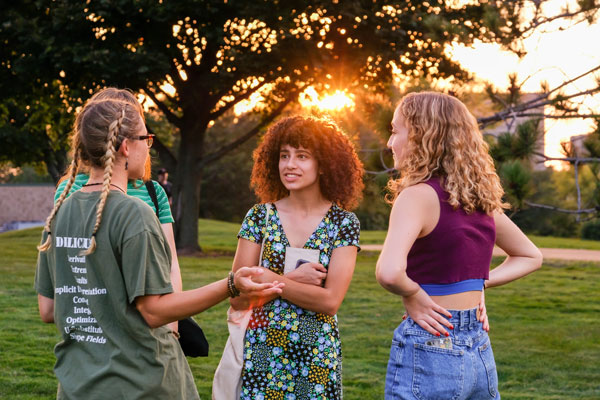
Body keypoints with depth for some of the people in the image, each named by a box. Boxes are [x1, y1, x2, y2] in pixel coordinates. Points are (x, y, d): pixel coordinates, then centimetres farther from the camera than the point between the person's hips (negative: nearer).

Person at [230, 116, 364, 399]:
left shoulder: (343, 223, -3)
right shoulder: (259, 216, 0)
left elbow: (330, 301, -13)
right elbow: (238, 299, -5)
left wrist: (267, 278, -16)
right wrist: (294, 279, -15)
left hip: (318, 354, -1)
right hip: (262, 351, 1)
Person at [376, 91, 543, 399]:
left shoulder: (418, 195, -14)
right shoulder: (480, 198, 8)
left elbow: (389, 272, -31)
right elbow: (530, 256, 23)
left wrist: (412, 295, -11)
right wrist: (481, 282, 11)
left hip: (428, 351, -7)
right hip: (481, 350, 7)